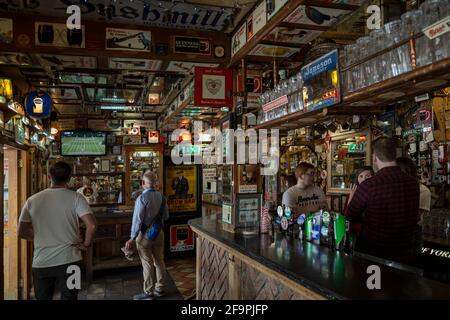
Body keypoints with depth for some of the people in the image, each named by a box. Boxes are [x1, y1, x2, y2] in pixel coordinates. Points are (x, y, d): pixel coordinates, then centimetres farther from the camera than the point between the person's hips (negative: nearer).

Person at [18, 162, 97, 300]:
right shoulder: (76, 198, -10)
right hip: (68, 262, -3)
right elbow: (92, 225, -20)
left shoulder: (32, 200, 0)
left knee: (42, 297, 19)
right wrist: (86, 244, -4)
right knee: (68, 297, 10)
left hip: (40, 263, 3)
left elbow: (22, 232, 6)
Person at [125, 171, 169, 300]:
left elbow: (137, 219, -17)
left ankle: (148, 293, 15)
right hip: (159, 233, 6)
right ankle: (160, 288, 28)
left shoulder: (142, 198, -18)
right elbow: (166, 216, 8)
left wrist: (132, 238, -10)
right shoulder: (161, 197, -1)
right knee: (159, 261, 15)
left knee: (147, 264, 4)